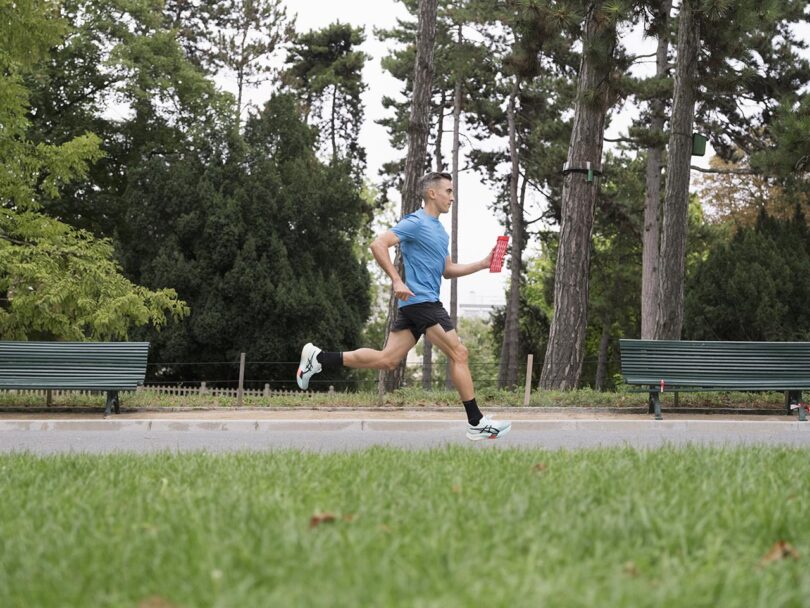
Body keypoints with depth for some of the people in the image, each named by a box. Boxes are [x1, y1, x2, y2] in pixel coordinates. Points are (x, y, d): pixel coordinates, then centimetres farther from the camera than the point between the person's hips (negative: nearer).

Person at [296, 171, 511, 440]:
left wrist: (483, 264, 14)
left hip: (412, 304, 10)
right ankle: (476, 423, -2)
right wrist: (397, 281, -23)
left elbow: (447, 270, 26)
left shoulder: (439, 230, 21)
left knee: (387, 360, 7)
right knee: (459, 354, -7)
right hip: (421, 299, -10)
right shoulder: (416, 223, -9)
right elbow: (378, 244, -17)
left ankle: (318, 358, 9)